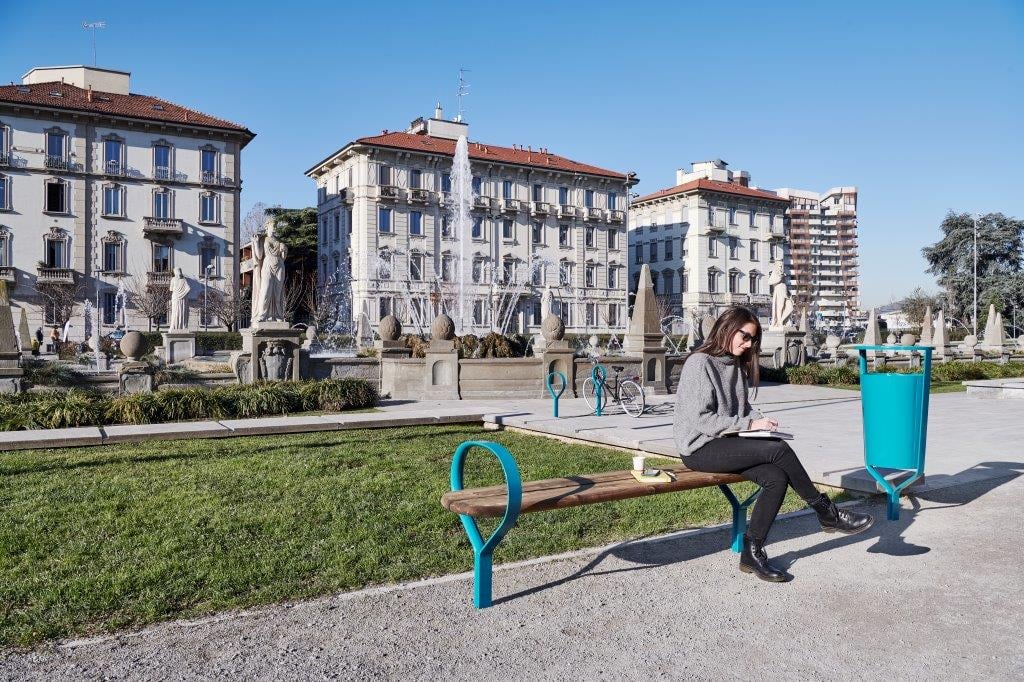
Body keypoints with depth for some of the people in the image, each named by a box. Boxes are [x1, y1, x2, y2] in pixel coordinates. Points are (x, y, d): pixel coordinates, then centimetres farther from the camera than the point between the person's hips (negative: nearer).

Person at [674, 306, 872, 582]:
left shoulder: (737, 365, 16)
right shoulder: (700, 363, -11)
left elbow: (743, 407, 20)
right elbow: (700, 419, -17)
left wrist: (759, 419, -3)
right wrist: (748, 424, -17)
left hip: (727, 444, 8)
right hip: (700, 449, -8)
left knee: (777, 478, -18)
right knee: (779, 449, -22)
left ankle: (752, 554, -9)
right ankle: (826, 513, -5)